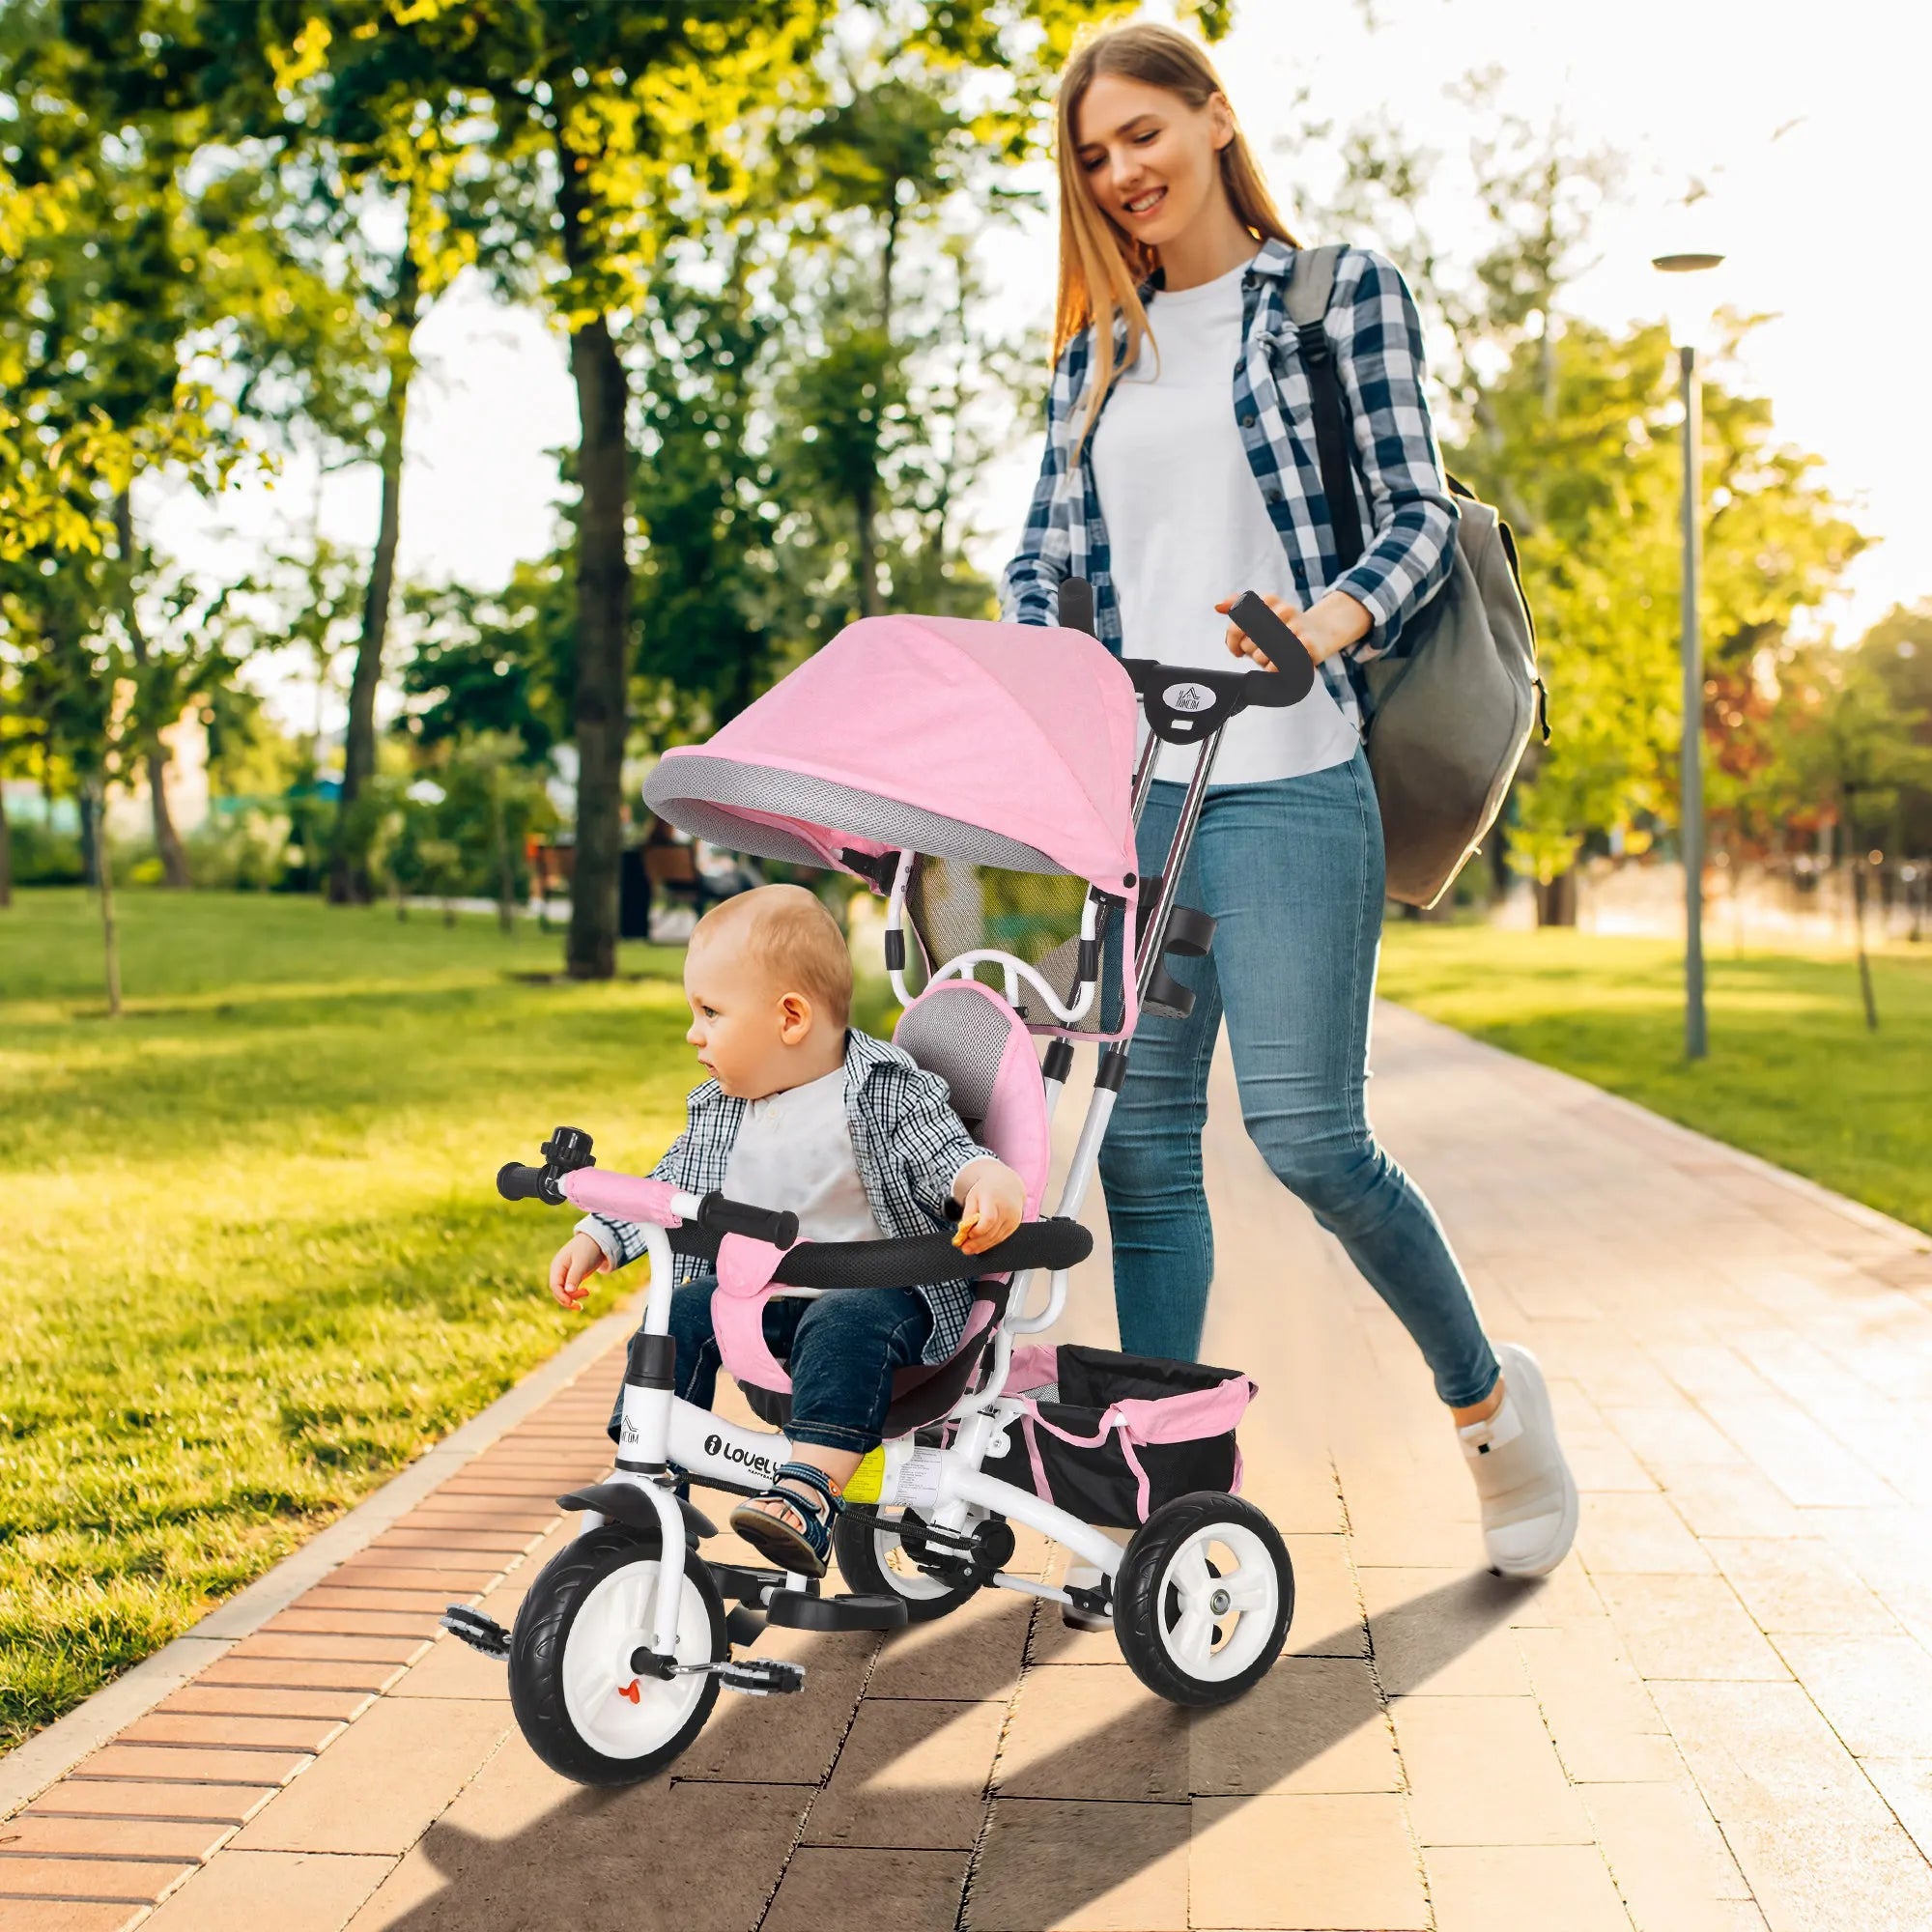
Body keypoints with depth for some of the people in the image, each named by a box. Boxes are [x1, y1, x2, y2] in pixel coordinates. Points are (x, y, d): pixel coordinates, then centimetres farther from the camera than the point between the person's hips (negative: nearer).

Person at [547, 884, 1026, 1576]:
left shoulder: (888, 1092, -8)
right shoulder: (718, 1110, 10)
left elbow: (948, 1156, -15)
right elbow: (669, 1185, 20)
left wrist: (991, 1183, -37)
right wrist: (595, 1240, 11)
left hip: (873, 1292, -6)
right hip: (754, 1295, 6)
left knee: (843, 1327, -35)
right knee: (680, 1315, -15)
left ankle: (807, 1494, -44)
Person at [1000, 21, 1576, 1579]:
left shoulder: (1342, 292, 6)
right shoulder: (1097, 349, 18)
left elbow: (1418, 513, 0)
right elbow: (1045, 554, 16)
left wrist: (1332, 621, -20)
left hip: (1289, 779, -5)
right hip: (1127, 783, 5)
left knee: (1306, 1132, -9)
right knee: (1141, 1140, 2)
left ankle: (1489, 1393, 16)